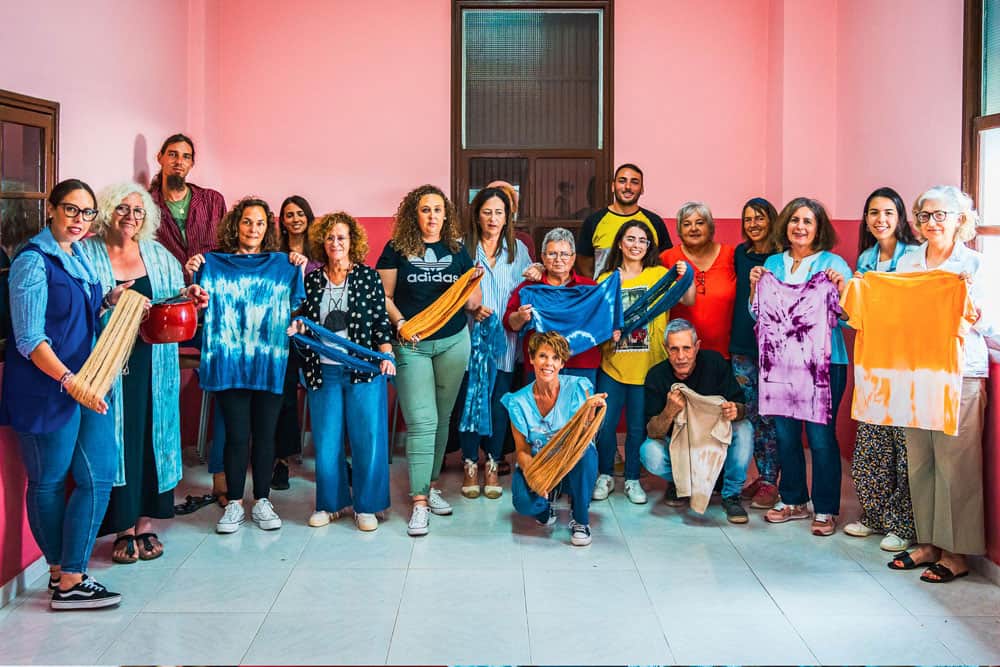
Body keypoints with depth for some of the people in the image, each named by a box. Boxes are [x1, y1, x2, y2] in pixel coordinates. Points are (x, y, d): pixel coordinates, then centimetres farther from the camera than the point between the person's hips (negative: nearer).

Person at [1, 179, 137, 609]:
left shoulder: (80, 257, 13)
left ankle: (69, 576, 15)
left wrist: (110, 300, 10)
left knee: (99, 477, 5)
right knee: (48, 482, 6)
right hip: (46, 388, -8)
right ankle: (63, 575, 17)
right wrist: (69, 380, -27)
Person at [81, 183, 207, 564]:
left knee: (151, 436, 6)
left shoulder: (159, 256, 12)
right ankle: (123, 528, 11)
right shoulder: (87, 253, 1)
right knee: (117, 439, -1)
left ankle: (145, 523, 18)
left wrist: (189, 299, -7)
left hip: (151, 364, 3)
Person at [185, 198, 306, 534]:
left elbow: (297, 307, 7)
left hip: (270, 363, 1)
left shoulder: (281, 264, 10)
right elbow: (200, 310, 5)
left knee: (265, 433, 7)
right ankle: (234, 503, 13)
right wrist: (193, 276, -8)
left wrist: (301, 271, -1)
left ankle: (262, 501, 18)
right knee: (237, 434, 0)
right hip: (229, 363, -1)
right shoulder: (213, 263, 6)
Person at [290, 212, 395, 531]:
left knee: (367, 439, 0)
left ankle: (367, 506, 12)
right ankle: (330, 502, 21)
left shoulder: (368, 277, 2)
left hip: (363, 370, -2)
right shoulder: (312, 281, 8)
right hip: (323, 371, 2)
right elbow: (303, 322, 16)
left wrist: (386, 355, -8)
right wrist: (296, 328, -6)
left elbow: (381, 321, 2)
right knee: (326, 442, 6)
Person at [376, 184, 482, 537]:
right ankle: (419, 502, -7)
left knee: (442, 418, 11)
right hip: (411, 345, -3)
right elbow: (384, 296, -1)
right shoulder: (397, 249, 0)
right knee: (421, 421, -10)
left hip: (453, 342, 3)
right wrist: (400, 322, -17)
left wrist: (473, 287, -14)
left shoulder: (457, 250, 7)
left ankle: (429, 485, 26)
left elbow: (473, 303, 8)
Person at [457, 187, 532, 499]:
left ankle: (492, 465, 18)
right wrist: (471, 309, -15)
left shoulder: (518, 250, 9)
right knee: (469, 401, 1)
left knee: (499, 403, 4)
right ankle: (470, 464, 16)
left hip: (504, 339, 2)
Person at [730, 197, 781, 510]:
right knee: (752, 415, 9)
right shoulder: (741, 253, 11)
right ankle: (762, 475, 20)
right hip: (742, 344, 5)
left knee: (769, 416, -2)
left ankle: (771, 483, 7)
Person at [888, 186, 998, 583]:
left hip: (961, 375, -4)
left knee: (956, 464, -2)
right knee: (919, 461, 8)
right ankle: (928, 541, 20)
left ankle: (957, 552, 8)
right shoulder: (907, 263, 12)